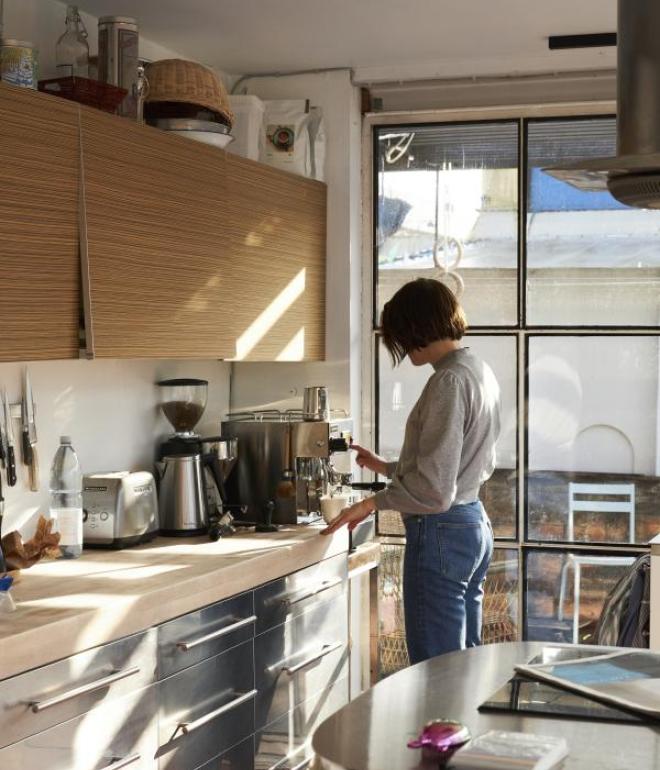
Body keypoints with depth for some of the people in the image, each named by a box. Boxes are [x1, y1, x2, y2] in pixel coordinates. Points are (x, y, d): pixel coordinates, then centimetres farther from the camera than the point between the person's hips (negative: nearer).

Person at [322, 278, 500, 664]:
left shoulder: (449, 380, -18)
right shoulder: (480, 371, 11)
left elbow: (434, 489, -21)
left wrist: (374, 502, -9)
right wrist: (388, 468, 22)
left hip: (441, 533, -10)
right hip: (475, 524, 10)